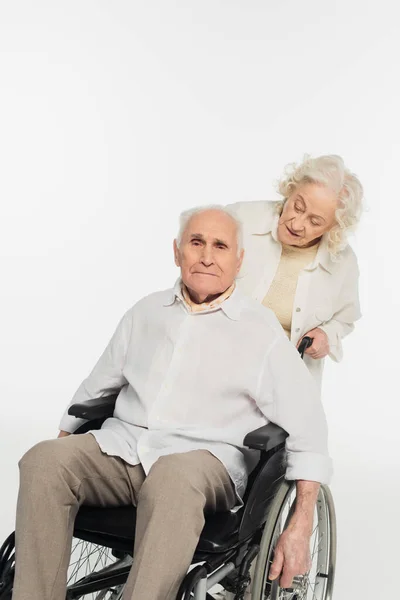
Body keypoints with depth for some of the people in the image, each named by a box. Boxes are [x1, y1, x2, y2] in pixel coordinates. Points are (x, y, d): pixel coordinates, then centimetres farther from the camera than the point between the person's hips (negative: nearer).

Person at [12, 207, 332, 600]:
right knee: (44, 460, -24)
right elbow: (96, 387, 26)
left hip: (206, 459, -4)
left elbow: (307, 433, -2)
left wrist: (300, 527, -11)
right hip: (123, 444, 4)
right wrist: (62, 443, 24)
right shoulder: (146, 312, 16)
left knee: (173, 478, -39)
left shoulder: (262, 331, 2)